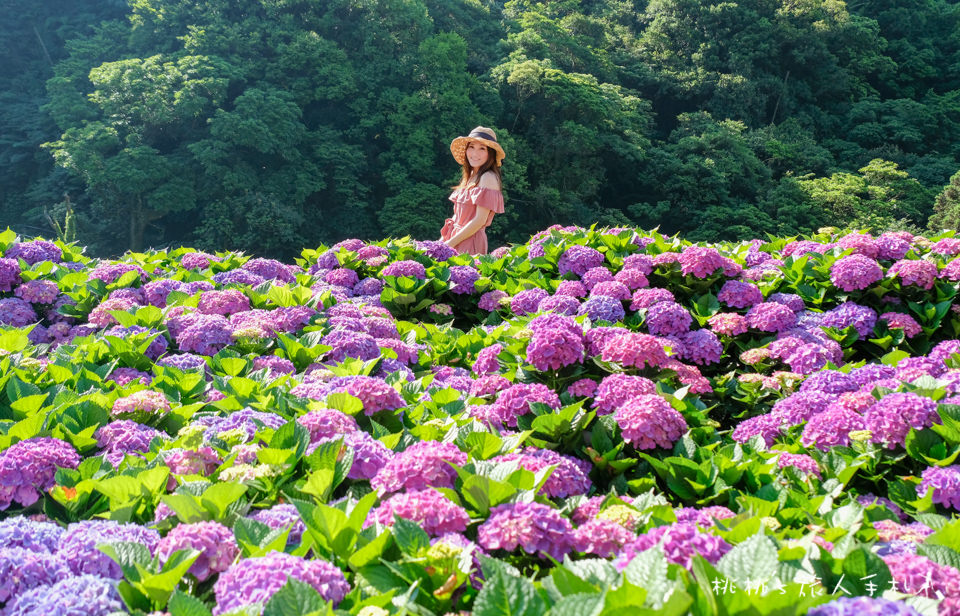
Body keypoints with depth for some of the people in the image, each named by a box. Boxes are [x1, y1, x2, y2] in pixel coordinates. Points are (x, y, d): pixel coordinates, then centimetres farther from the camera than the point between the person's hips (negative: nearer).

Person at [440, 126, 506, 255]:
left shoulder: (488, 178, -11)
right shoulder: (471, 176, 14)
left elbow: (480, 220, -17)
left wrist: (450, 243, -15)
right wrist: (443, 240, 9)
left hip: (470, 243, -8)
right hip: (455, 238, 8)